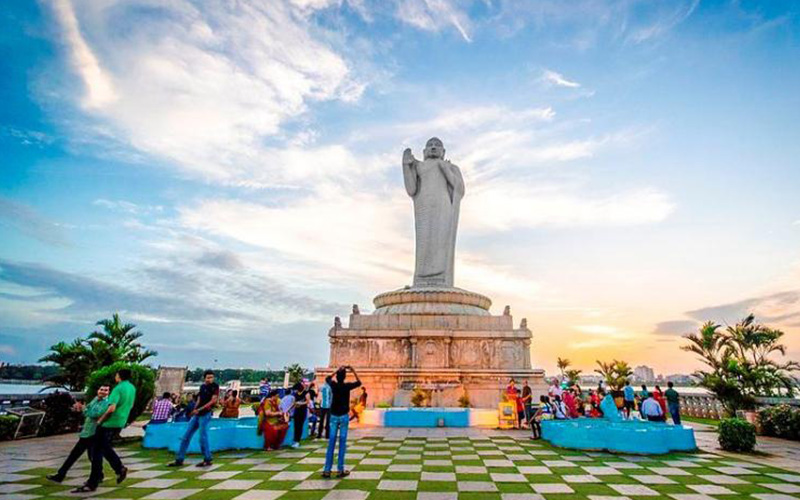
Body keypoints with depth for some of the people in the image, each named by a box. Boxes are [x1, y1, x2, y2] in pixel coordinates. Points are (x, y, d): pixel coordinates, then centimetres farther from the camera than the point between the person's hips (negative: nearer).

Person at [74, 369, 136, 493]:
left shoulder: (118, 388, -18)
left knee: (97, 451, 2)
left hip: (108, 423, -8)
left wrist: (100, 420, -12)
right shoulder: (132, 388, 8)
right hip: (120, 423, 8)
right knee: (106, 448, 23)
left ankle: (92, 484, 7)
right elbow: (131, 405, 19)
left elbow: (111, 408, -25)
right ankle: (120, 469, 16)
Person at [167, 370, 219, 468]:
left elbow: (213, 400, -13)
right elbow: (199, 400, 18)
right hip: (196, 414, 7)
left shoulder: (215, 387, -6)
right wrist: (194, 410, 4)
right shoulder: (202, 386, 13)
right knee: (186, 436, 8)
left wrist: (200, 409, -17)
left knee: (203, 437, -6)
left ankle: (207, 460, 7)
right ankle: (179, 460, 18)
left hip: (205, 414, -7)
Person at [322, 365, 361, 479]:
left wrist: (337, 371, 21)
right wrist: (353, 371, 11)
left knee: (331, 442, 5)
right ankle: (340, 470, 4)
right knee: (342, 442, 2)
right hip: (343, 416, -3)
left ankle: (327, 470, 6)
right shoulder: (347, 386, -11)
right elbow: (359, 383, 7)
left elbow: (327, 378, 20)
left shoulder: (333, 385, -4)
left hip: (333, 416, 3)